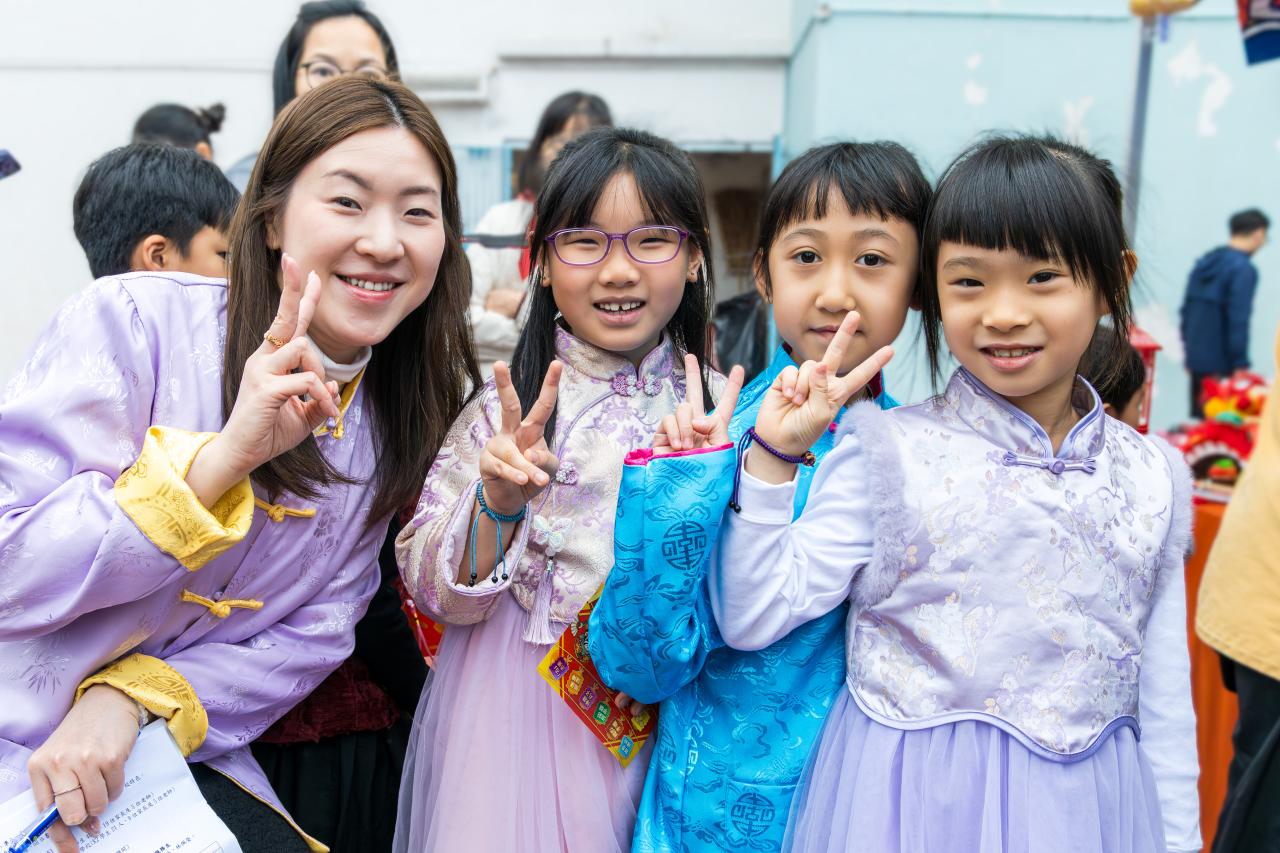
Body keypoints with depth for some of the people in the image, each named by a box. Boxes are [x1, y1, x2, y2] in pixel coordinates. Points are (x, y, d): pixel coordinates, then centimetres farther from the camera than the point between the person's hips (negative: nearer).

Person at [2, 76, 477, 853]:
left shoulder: (398, 419, -1)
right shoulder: (134, 321, -15)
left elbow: (316, 629, 0)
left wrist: (139, 696, -15)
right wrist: (222, 455, -29)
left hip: (169, 756, 4)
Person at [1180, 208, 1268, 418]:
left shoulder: (1204, 262, 10)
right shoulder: (1244, 269, -14)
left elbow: (1186, 309, 14)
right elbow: (1238, 320, -19)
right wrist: (1241, 365, -16)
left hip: (1196, 359, 8)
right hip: (1221, 365, -8)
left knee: (1199, 417, 15)